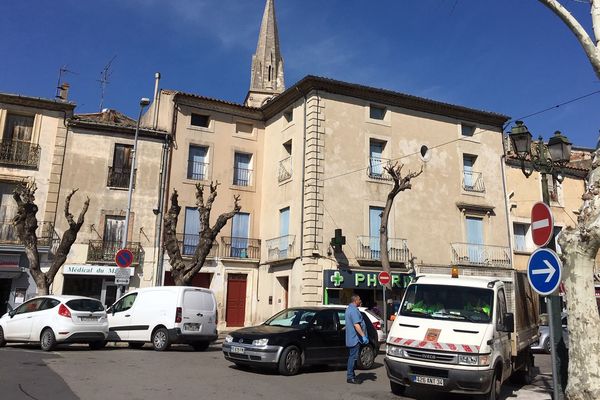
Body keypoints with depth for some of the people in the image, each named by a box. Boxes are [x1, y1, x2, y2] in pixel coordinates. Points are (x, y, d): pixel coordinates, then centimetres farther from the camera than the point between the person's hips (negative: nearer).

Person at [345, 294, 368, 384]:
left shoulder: (349, 309, 17)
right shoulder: (354, 310, -17)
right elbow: (356, 325, -26)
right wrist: (363, 336, -28)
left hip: (351, 338, 11)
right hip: (355, 338, -11)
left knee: (352, 357, 15)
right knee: (353, 357, -7)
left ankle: (351, 375, 21)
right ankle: (350, 377, -4)